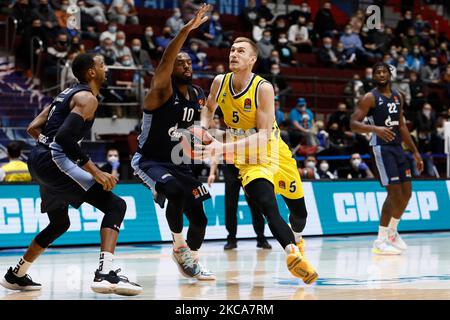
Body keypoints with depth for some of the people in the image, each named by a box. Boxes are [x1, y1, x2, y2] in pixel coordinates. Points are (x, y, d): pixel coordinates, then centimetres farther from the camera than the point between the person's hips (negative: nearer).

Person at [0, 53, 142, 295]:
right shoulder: (88, 98, -8)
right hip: (54, 159, -10)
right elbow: (65, 136, -22)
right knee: (115, 205, -15)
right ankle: (105, 273, -31)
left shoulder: (68, 93, 21)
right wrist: (95, 171, -22)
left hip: (38, 160, 10)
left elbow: (33, 128, 21)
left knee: (60, 222, 29)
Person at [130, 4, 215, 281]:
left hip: (179, 163, 7)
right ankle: (179, 246, -16)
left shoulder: (198, 95, 3)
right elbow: (164, 63, -38)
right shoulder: (163, 91, -17)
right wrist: (186, 30, -49)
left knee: (199, 218, 4)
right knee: (175, 190, -37)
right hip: (149, 161, -7)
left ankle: (191, 262, 31)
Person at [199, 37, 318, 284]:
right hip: (247, 157, 0)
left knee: (298, 209, 16)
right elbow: (209, 108, 15)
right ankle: (293, 254, -41)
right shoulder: (220, 82, -9)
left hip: (272, 150, 0)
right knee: (268, 206, -28)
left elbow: (264, 135, -27)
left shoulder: (263, 88, -23)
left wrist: (225, 147, -37)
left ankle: (296, 240, 48)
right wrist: (203, 128, -7)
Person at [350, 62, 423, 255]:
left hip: (398, 146, 8)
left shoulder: (397, 97, 13)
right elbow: (353, 124, -16)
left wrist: (415, 152, 18)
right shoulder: (370, 98, -9)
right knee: (394, 192, -13)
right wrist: (375, 128, -33)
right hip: (382, 147, -8)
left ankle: (392, 232, 30)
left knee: (406, 192, 11)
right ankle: (380, 241, -5)